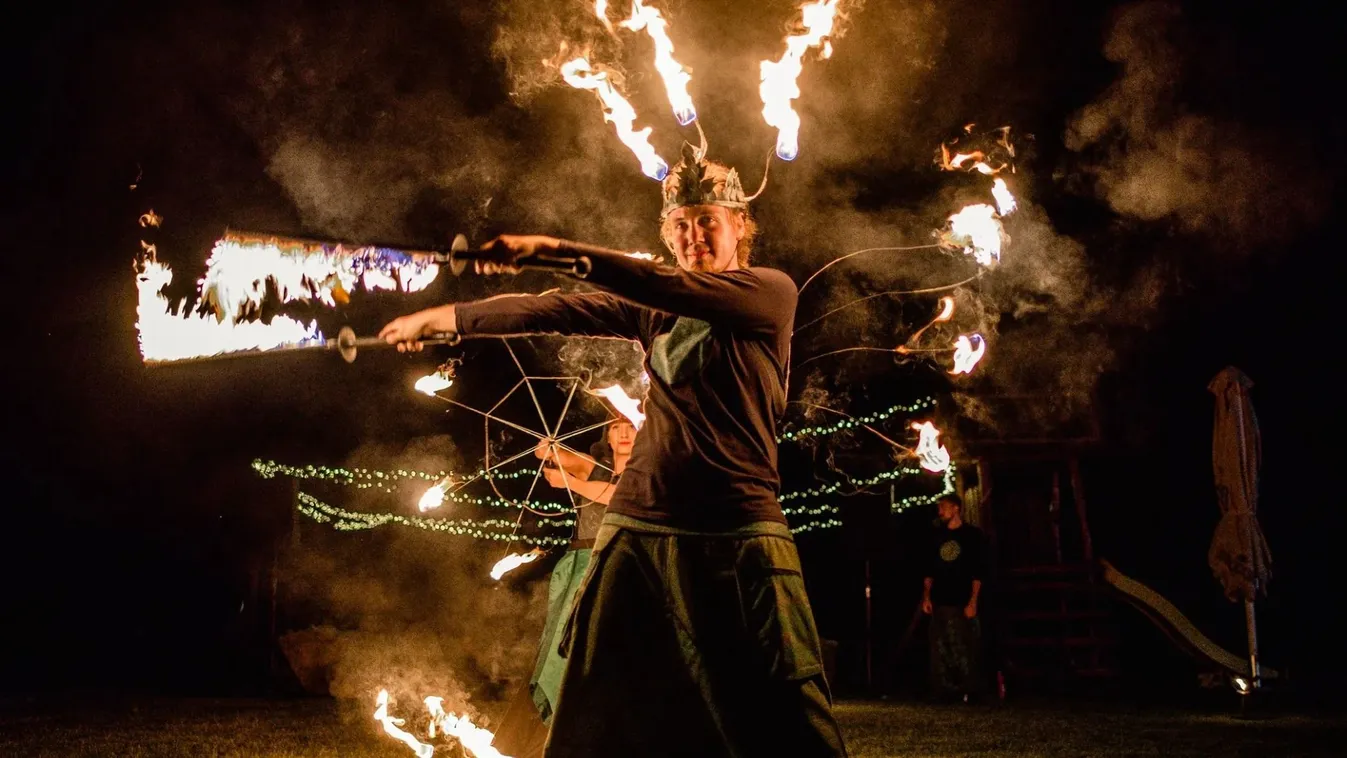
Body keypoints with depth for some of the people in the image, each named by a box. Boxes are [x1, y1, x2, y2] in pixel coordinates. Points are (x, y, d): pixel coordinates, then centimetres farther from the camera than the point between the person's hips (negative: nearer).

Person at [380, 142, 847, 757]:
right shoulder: (655, 310, 15)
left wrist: (553, 248, -24)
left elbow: (674, 289, -17)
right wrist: (443, 317, 3)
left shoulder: (773, 292, -1)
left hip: (738, 534, -4)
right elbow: (554, 312, 8)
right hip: (636, 528, 4)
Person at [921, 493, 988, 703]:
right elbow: (929, 570, 15)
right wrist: (926, 596, 5)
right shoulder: (938, 536, 15)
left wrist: (973, 601, -11)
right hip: (940, 602, 5)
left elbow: (978, 572, -3)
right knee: (940, 650, 3)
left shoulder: (972, 534, 1)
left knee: (965, 649, -5)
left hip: (962, 603, -5)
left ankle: (970, 691, 4)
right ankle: (946, 691, 9)